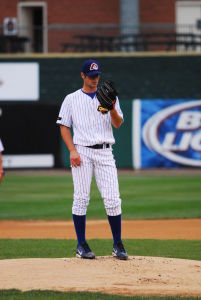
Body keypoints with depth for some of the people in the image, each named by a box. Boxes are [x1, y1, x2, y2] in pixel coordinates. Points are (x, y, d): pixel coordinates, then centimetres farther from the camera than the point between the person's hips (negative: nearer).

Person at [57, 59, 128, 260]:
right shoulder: (71, 99, 9)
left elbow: (118, 124, 2)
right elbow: (64, 127, 6)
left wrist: (112, 109, -19)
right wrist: (72, 151, -7)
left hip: (104, 152, 1)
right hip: (82, 152, -1)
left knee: (112, 199, -6)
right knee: (81, 199, -2)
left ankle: (117, 245, 1)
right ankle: (81, 245, 5)